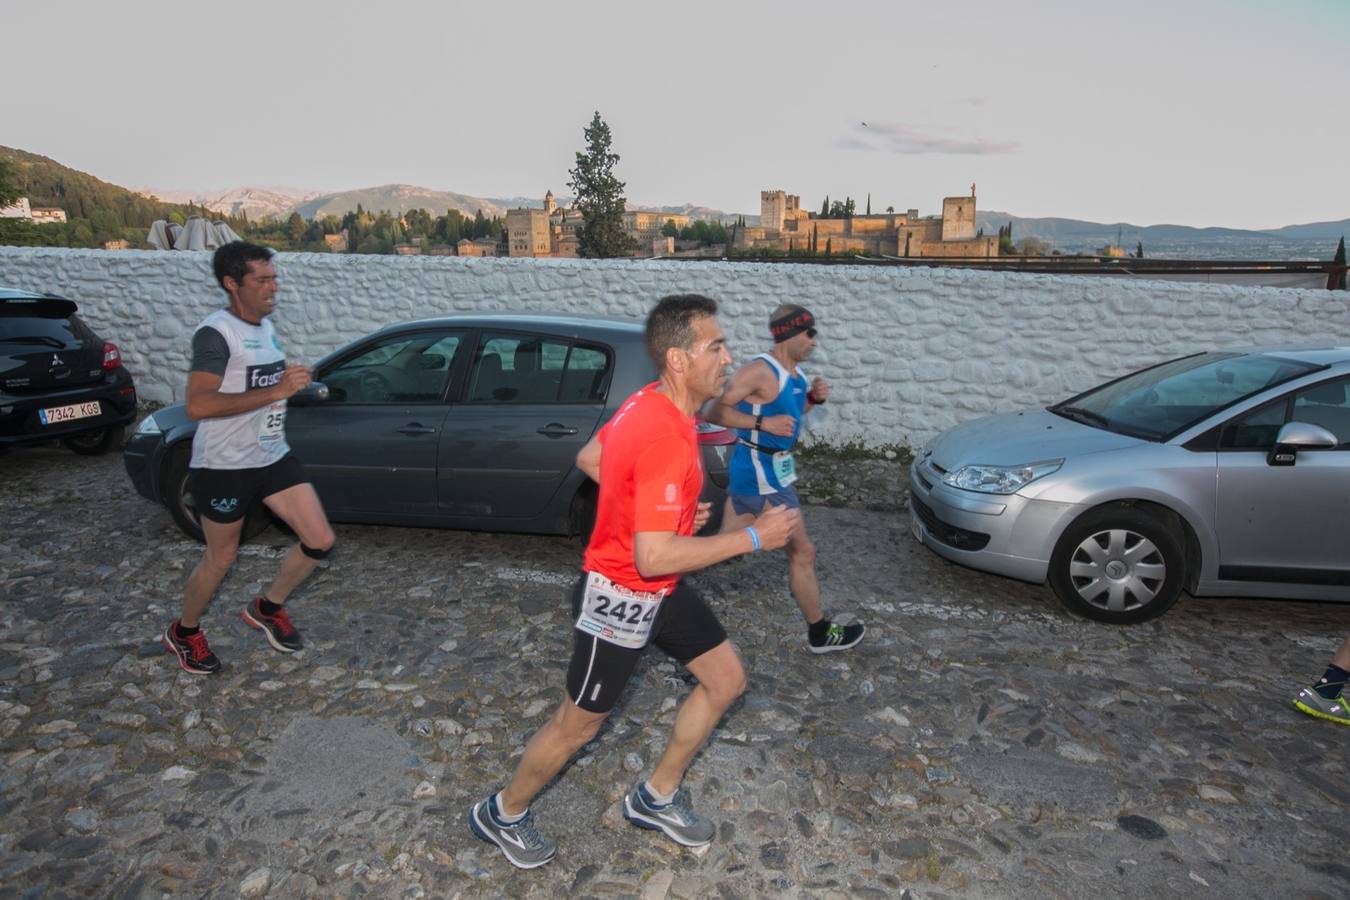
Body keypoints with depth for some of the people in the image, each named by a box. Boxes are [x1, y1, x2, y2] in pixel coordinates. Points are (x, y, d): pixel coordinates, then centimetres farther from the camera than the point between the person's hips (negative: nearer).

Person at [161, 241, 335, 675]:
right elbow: (197, 404, -29)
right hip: (224, 466, -7)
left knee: (320, 541, 0)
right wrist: (276, 390, -31)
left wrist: (289, 377, 9)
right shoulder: (216, 332, -17)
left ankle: (267, 608, 26)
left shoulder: (267, 327, 9)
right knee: (221, 558, 10)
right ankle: (183, 632, 38)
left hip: (273, 458, 7)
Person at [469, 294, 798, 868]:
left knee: (726, 679, 16)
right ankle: (502, 814, 38)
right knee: (578, 726, 11)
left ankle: (657, 797, 33)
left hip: (659, 591, 9)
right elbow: (653, 558, -35)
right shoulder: (666, 440, -32)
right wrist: (753, 537, -29)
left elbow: (587, 459, 12)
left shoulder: (649, 403, -2)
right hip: (620, 598, -9)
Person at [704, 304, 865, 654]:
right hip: (762, 475, -10)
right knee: (802, 553, 4)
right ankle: (820, 633, 21)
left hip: (752, 471, 10)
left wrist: (812, 397, 4)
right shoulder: (761, 371, -20)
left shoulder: (795, 373, 9)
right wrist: (763, 423, -28)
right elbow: (714, 411, -23)